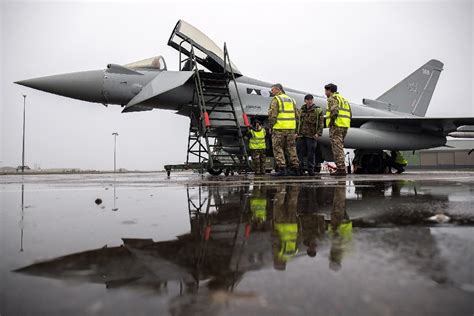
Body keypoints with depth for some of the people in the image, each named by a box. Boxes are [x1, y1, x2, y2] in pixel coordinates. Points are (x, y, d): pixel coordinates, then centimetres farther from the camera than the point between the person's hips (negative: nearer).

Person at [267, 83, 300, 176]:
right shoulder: (291, 100, 18)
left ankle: (282, 168, -5)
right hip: (291, 128, 6)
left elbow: (272, 114, -12)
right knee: (291, 148, 11)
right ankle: (295, 169, 12)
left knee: (278, 148, 0)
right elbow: (296, 114, 18)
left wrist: (271, 126, -2)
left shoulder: (276, 99, -4)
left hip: (279, 128, -6)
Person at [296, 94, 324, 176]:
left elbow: (321, 124, -3)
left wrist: (318, 133, -13)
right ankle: (300, 169, 8)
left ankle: (311, 170, 7)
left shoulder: (318, 110, 2)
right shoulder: (301, 110, 15)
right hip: (301, 135, 4)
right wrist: (296, 132, 11)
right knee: (299, 152, 1)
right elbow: (298, 122, 19)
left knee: (311, 153, -1)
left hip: (311, 136, -3)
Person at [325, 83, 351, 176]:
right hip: (345, 126, 9)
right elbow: (350, 114, 20)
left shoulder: (332, 98, -3)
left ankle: (341, 168, -12)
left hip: (336, 126, -9)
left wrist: (331, 122, -14)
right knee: (339, 147, 14)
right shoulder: (343, 99, 25)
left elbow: (334, 110, -21)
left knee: (337, 147, -9)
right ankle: (341, 168, 14)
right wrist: (344, 123, 18)